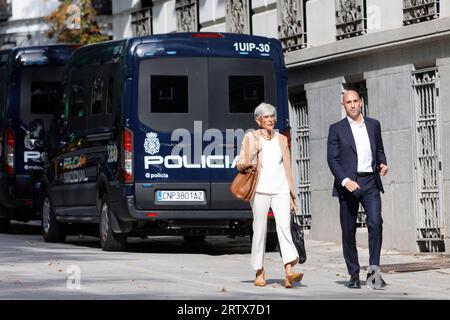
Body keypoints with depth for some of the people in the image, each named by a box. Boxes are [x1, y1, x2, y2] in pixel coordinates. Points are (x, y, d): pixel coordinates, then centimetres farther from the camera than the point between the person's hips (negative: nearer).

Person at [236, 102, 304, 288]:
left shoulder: (281, 139, 17)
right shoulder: (251, 138, 7)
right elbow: (239, 164, 6)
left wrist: (291, 195, 16)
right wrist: (247, 165, -18)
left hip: (281, 189, 2)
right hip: (260, 190, -2)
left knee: (284, 227, -14)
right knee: (260, 230, -1)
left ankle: (289, 272, -26)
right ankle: (259, 273, 10)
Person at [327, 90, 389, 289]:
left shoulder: (373, 125, 14)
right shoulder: (336, 129, 4)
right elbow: (332, 159, -3)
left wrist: (382, 164, 3)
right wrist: (345, 181, -17)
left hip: (370, 183, 2)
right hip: (348, 184, -1)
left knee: (376, 222, -17)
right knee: (348, 231, 2)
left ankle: (374, 270, -13)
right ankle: (354, 274, 11)